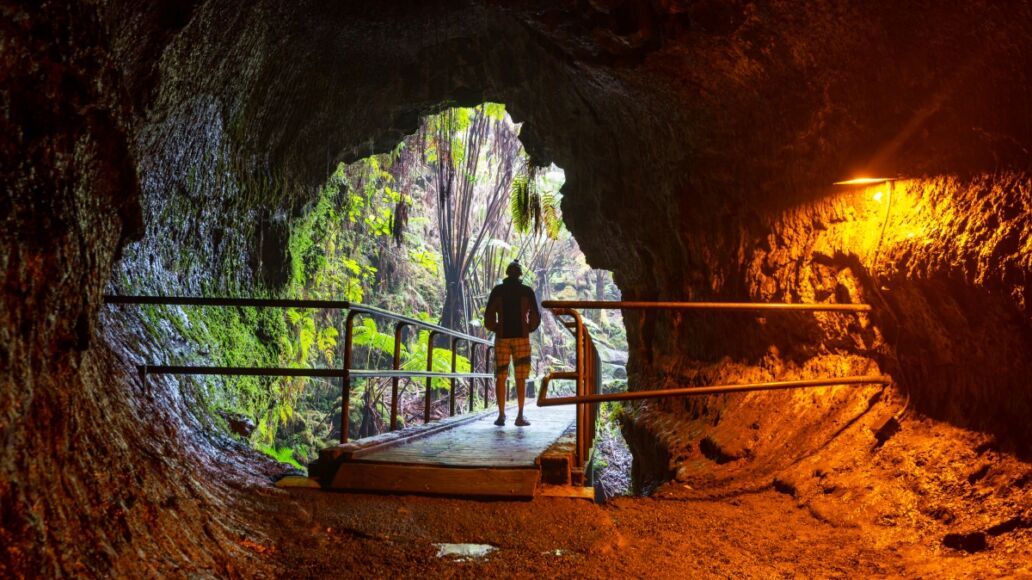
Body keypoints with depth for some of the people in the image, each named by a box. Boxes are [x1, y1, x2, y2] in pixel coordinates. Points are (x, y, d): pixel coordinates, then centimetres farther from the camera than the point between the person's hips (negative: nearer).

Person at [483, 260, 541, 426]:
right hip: (521, 337, 0)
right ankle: (520, 416, -3)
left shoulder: (497, 290, 3)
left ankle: (501, 415, 4)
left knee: (500, 377, 7)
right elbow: (535, 316, -2)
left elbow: (489, 316, -2)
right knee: (521, 378, 2)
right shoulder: (527, 291, 2)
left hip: (502, 337, 1)